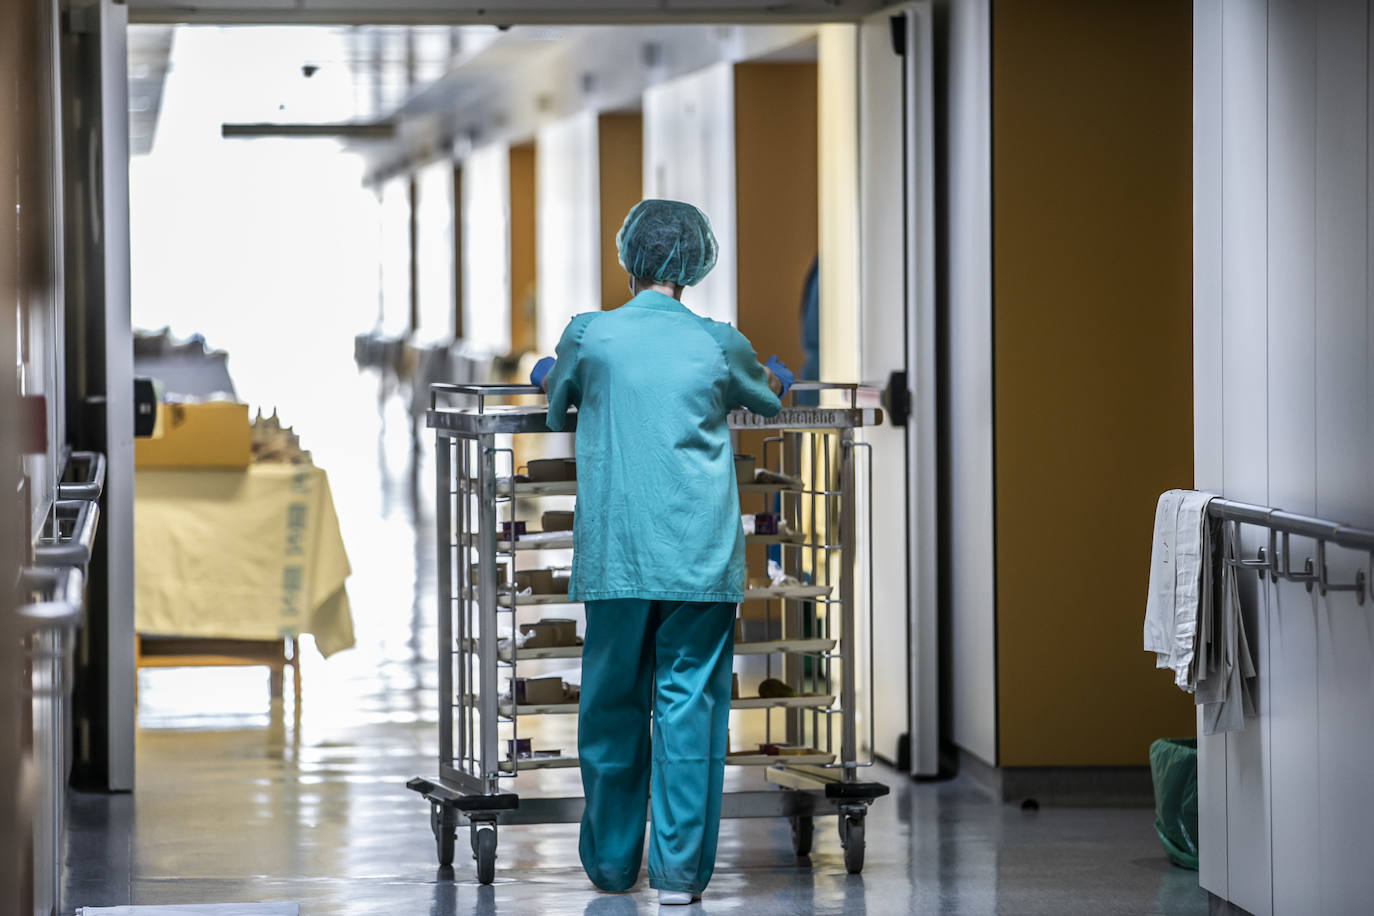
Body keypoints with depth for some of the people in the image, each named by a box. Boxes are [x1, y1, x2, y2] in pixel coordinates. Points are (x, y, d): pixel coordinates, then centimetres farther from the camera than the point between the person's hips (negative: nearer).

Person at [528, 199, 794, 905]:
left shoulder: (588, 335, 0)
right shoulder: (721, 345, 2)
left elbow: (557, 407, 22)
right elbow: (768, 401, 24)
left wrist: (549, 377, 46)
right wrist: (774, 379, 48)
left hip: (616, 555, 1)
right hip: (702, 556, -1)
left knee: (612, 705, 11)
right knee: (690, 703, 0)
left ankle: (611, 861, 22)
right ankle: (679, 868, -3)